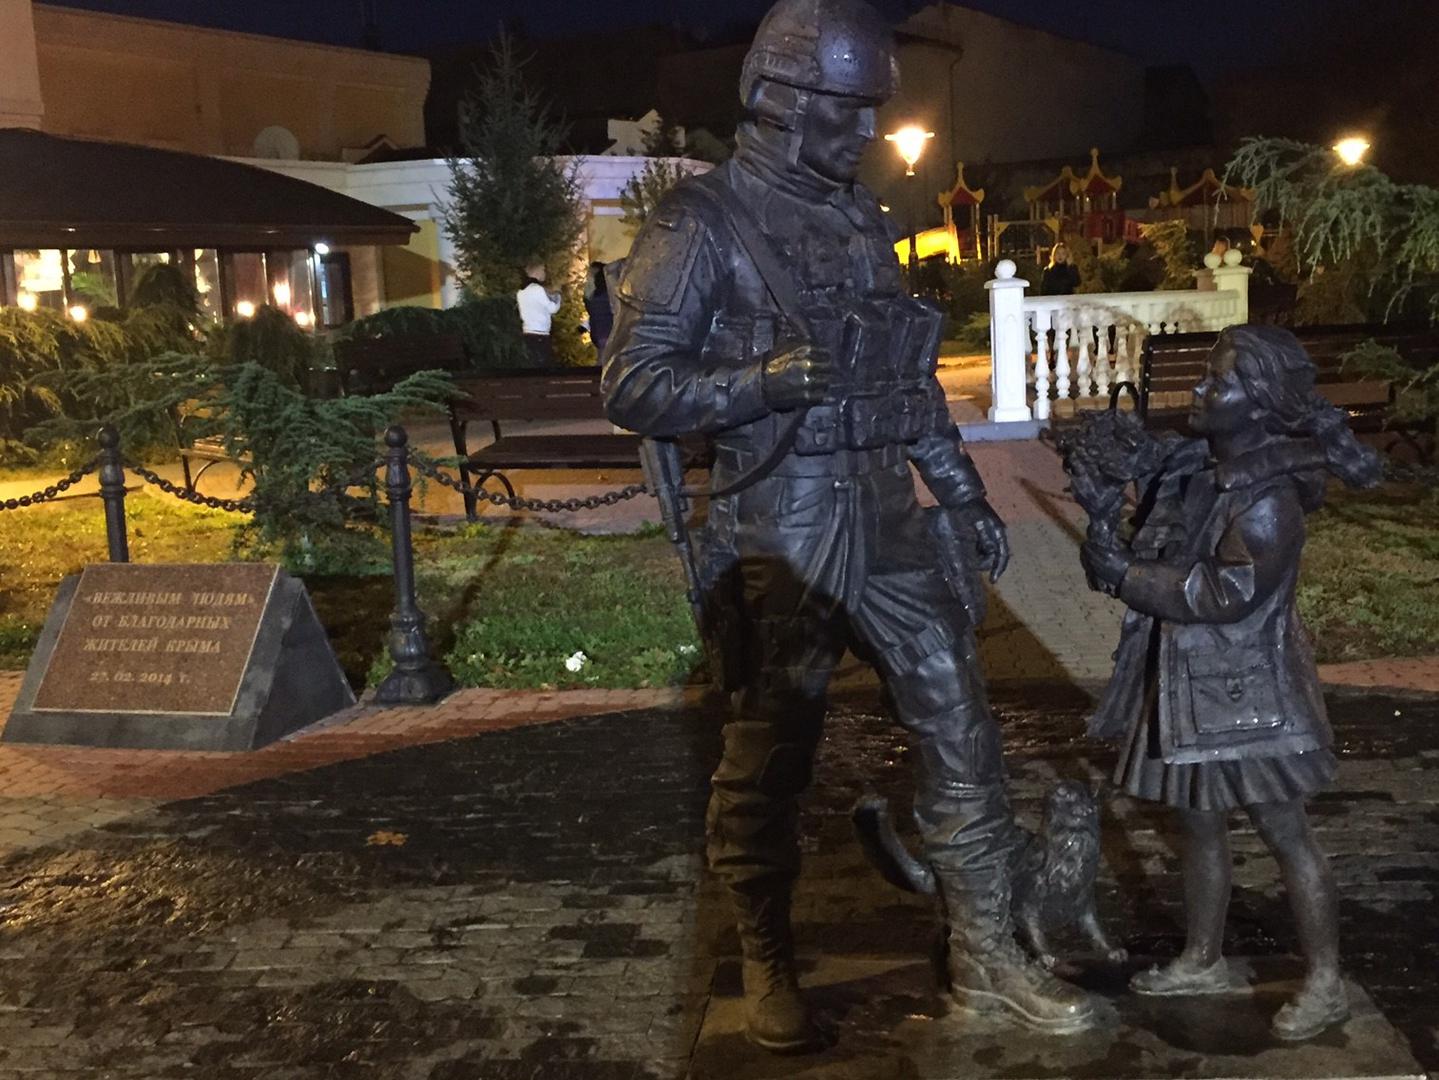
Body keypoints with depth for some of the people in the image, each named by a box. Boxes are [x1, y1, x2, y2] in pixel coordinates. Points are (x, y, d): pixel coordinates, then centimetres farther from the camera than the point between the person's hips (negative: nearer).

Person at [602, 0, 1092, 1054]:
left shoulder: (864, 219, 14)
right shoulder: (704, 221, -8)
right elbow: (633, 383, -12)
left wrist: (965, 492, 19)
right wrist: (762, 383, -26)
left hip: (885, 520, 7)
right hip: (779, 533, -6)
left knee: (961, 726, 6)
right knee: (769, 758, 5)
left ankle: (985, 953, 20)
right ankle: (769, 965, 26)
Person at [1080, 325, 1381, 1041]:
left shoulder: (1268, 501, -22)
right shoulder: (1199, 467, 4)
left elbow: (1226, 595, -24)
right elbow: (1168, 551, 19)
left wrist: (1124, 575, -21)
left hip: (1247, 692, -8)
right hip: (1191, 683, 9)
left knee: (1284, 832, 3)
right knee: (1198, 823, 17)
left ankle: (1326, 984, 17)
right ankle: (1202, 961, 33)